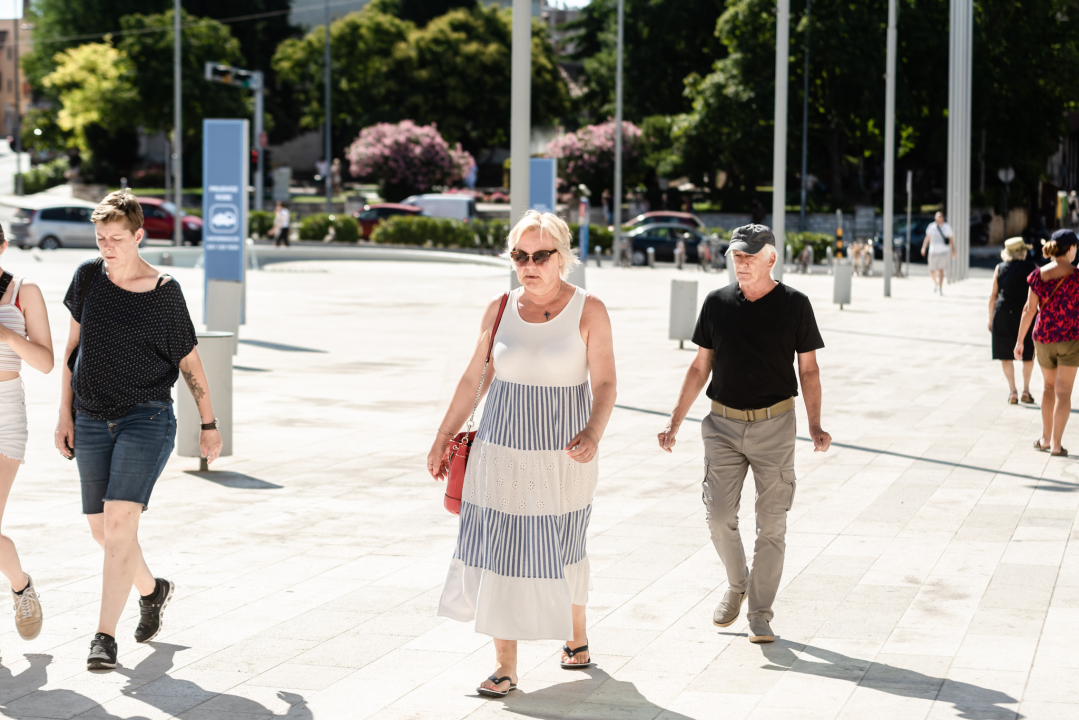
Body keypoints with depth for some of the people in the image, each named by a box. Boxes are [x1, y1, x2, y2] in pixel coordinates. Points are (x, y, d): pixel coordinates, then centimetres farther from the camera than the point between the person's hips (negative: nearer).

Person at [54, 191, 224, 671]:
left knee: (119, 521, -18)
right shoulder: (88, 276, 3)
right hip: (92, 422, 4)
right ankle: (152, 590, 38)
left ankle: (105, 636, -16)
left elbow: (189, 361, 3)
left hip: (147, 419, -4)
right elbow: (73, 347, 12)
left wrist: (209, 425, 7)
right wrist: (65, 414, 8)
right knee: (102, 530, 9)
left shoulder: (164, 292, -6)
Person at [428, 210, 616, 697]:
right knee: (498, 552, -2)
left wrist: (593, 433, -26)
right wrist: (444, 436, 10)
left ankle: (576, 634, 39)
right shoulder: (500, 310, 2)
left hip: (562, 457, -2)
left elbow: (604, 384, -9)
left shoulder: (588, 311, -6)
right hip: (501, 453, 2)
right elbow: (474, 378, 10)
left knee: (560, 551, 13)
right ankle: (505, 666, 6)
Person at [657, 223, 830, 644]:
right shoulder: (717, 303, 3)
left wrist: (815, 427, -10)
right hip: (724, 423, 2)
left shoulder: (794, 305, -2)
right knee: (718, 515, -3)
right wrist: (675, 422, 4)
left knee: (771, 523, 1)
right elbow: (700, 367, 9)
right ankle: (737, 585, 24)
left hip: (774, 424, -2)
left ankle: (760, 613, 11)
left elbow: (808, 369, 2)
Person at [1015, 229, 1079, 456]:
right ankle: (1056, 443, -4)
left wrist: (1020, 340, 2)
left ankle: (1046, 438, 23)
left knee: (1049, 386, 22)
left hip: (1043, 337, 3)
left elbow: (1029, 309, -3)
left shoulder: (1038, 275, -4)